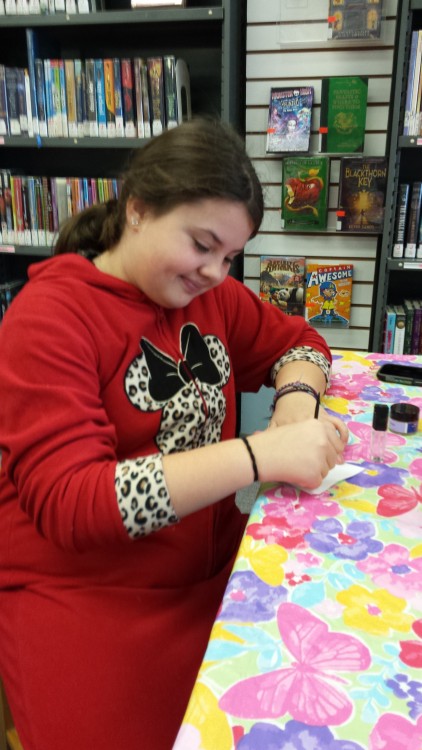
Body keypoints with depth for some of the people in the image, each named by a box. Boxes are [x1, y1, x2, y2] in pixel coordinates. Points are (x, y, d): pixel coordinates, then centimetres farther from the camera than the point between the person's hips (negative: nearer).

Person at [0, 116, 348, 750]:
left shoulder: (209, 292, 5)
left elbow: (297, 341, 16)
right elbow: (66, 502, -22)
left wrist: (295, 398, -9)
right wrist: (260, 455, -29)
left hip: (214, 572, 5)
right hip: (87, 598, -4)